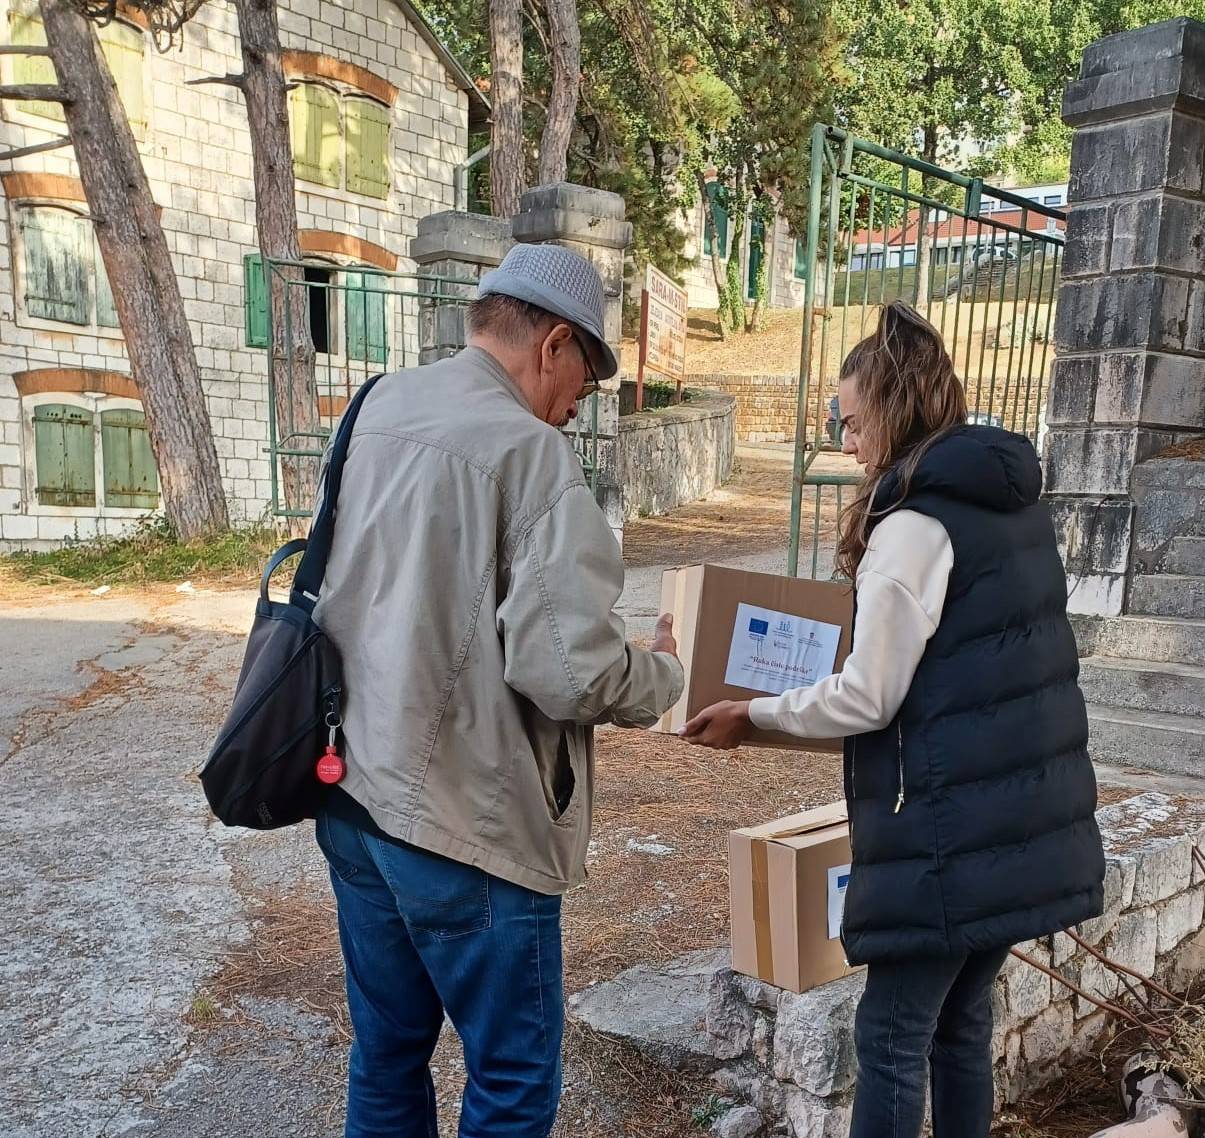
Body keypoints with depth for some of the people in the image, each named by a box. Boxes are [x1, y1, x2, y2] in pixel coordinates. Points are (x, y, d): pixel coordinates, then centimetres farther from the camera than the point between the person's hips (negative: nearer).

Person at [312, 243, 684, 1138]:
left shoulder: (376, 410, 5)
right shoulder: (527, 448, -18)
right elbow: (566, 670, -24)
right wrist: (663, 677, -5)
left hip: (351, 795, 8)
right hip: (465, 821, -8)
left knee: (387, 1053, 23)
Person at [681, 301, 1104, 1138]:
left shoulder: (916, 523, -15)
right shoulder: (1019, 503, 10)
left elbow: (868, 699, -16)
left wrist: (754, 715, -4)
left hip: (950, 832, -8)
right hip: (1027, 822, 8)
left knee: (894, 1036, 4)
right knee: (962, 1023, 19)